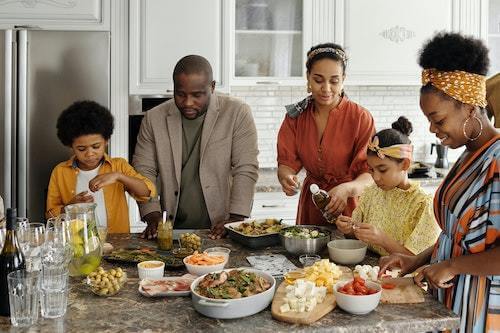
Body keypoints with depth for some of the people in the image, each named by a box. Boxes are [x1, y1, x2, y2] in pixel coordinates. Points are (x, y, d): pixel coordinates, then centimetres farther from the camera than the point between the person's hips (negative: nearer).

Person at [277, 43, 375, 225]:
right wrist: (286, 177, -25)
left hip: (349, 209, -2)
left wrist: (347, 189, -34)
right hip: (311, 207, 2)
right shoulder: (296, 116, 1)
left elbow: (371, 174, -15)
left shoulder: (361, 118, -9)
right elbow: (287, 162, -2)